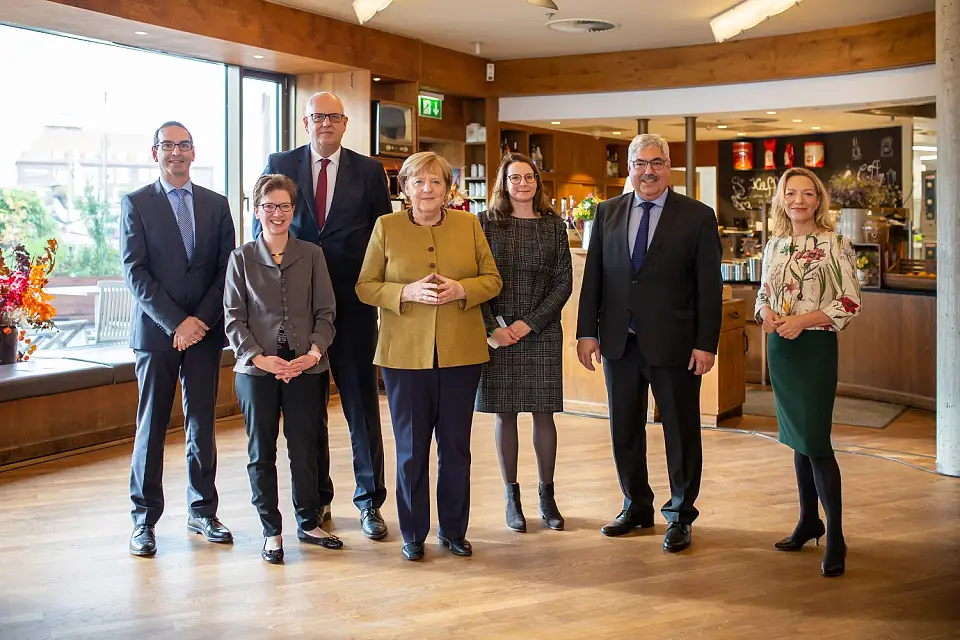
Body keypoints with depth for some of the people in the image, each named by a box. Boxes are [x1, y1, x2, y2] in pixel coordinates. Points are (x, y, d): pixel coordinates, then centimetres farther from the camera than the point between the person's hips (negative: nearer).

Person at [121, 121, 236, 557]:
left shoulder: (216, 205, 11)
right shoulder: (135, 203, 3)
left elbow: (226, 269, 5)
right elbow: (135, 271, -5)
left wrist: (200, 319, -8)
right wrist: (175, 322, -13)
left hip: (204, 330, 2)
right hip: (156, 332, -2)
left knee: (202, 424, 7)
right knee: (151, 426, 2)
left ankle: (202, 511, 17)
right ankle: (144, 518, 11)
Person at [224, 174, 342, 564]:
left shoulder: (311, 255, 5)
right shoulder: (242, 258, 4)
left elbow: (325, 312, 4)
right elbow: (234, 318, 1)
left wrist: (315, 351, -12)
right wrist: (258, 357, -12)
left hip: (305, 368, 0)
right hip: (256, 369, 0)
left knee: (305, 448, 6)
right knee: (261, 452, 6)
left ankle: (308, 523, 23)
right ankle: (271, 530, 18)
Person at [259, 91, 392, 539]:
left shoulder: (369, 171, 5)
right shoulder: (279, 165, 6)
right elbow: (262, 229, 8)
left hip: (353, 301, -1)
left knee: (361, 400, 2)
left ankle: (369, 499, 12)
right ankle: (316, 496, 22)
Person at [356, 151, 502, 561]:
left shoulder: (468, 224, 8)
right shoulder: (386, 227, 4)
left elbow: (492, 279, 8)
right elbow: (365, 286, 2)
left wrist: (460, 289, -12)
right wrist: (407, 292, -15)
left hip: (460, 353, 1)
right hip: (405, 354, -1)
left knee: (456, 446, 8)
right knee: (411, 448, 6)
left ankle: (453, 530, 24)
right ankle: (413, 534, 20)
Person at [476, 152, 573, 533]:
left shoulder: (553, 226, 5)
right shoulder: (487, 223, 2)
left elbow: (564, 282, 1)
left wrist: (530, 322, -9)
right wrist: (492, 327, -11)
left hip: (542, 333, 1)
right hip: (498, 333, -1)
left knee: (543, 413, 4)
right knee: (505, 413, 4)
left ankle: (547, 495, 16)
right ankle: (512, 497, 15)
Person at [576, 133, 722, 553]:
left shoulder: (697, 216, -2)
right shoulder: (608, 212, 8)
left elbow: (709, 286, -5)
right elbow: (592, 276, 7)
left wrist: (706, 344, -10)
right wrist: (587, 331, 0)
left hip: (674, 344, -3)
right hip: (619, 342, 4)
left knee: (681, 433, 6)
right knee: (624, 431, 13)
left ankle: (680, 517, 22)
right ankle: (637, 507, 31)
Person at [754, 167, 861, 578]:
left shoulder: (836, 245, -7)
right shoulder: (774, 246, 9)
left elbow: (851, 304, -10)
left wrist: (803, 320, -19)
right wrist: (766, 313, -5)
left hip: (815, 347, -5)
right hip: (779, 347, 6)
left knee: (815, 441, -8)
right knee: (797, 439, 13)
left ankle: (835, 536, 2)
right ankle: (809, 521, 26)